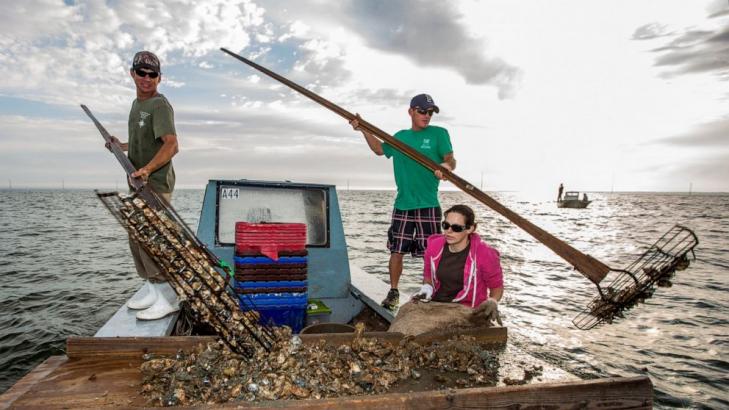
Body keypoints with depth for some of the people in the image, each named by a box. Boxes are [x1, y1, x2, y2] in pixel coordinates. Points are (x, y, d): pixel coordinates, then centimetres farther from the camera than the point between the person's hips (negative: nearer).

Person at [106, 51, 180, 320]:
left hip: (155, 183, -10)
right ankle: (151, 287, 25)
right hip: (139, 184, 10)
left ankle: (167, 298, -4)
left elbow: (171, 145, -24)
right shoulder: (137, 104, 17)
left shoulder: (159, 105, -12)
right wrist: (122, 146, 19)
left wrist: (147, 169, -33)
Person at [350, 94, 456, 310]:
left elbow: (450, 159, -10)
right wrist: (364, 130, 19)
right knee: (396, 250, 7)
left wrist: (447, 165, -33)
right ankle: (393, 292, 22)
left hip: (428, 205, -3)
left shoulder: (439, 133, 1)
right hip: (402, 205, 4)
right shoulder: (400, 136, 13)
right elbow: (380, 149, 28)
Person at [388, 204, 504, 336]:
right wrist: (426, 288, -2)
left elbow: (497, 286, 5)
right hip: (434, 303, 5)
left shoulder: (484, 255, -12)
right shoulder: (434, 246, 0)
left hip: (464, 310, -4)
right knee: (408, 311, -27)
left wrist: (492, 303, -14)